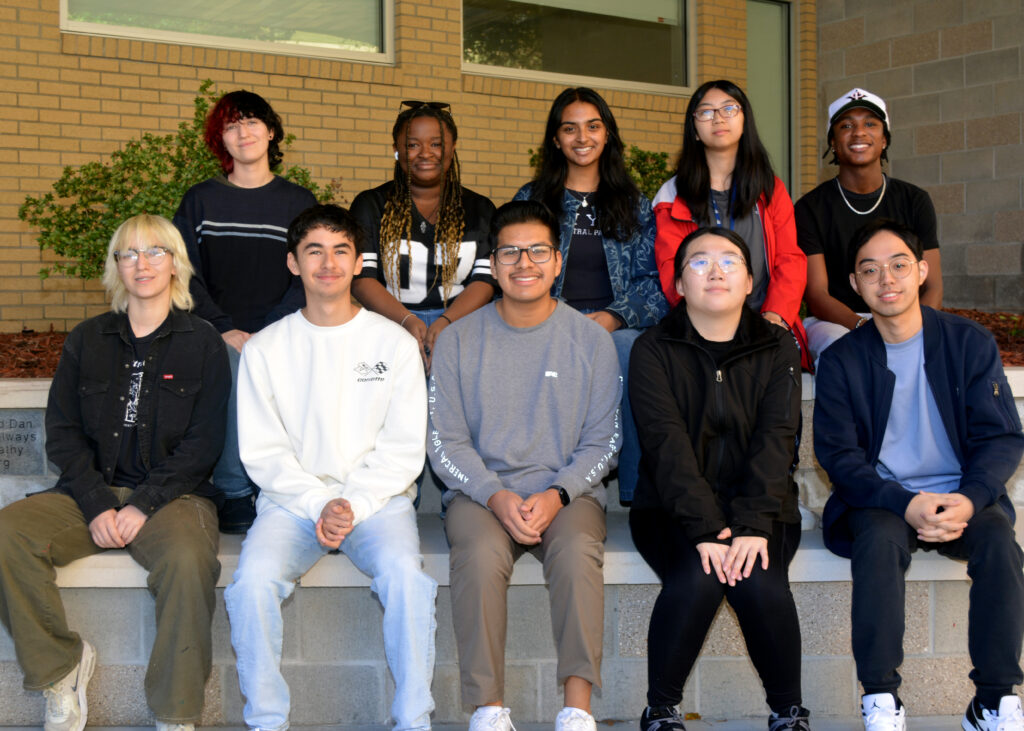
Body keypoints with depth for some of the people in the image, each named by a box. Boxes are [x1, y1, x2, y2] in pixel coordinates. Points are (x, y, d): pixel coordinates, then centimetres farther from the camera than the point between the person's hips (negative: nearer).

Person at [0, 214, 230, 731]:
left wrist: (144, 504, -14)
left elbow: (203, 444, -1)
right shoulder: (87, 340, 14)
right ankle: (60, 666, -7)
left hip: (171, 494, -3)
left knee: (189, 558, -36)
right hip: (90, 491, 3)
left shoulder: (203, 343, 6)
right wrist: (97, 506, -9)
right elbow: (62, 433, 7)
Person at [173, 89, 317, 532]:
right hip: (216, 334, 0)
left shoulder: (299, 203, 13)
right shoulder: (201, 200, 14)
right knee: (235, 371, -33)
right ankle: (234, 495, -24)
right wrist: (225, 330, -11)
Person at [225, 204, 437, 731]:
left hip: (378, 499, -1)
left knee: (405, 575, -30)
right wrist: (319, 504, -12)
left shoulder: (395, 343, 6)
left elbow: (403, 449, 1)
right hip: (291, 500, 1)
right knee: (253, 580, -28)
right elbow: (262, 452, 2)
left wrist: (353, 504, -13)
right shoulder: (264, 349, 7)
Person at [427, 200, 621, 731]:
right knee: (480, 554, -32)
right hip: (480, 492, 0)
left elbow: (601, 443, 5)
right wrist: (497, 496, -14)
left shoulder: (591, 339, 6)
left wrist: (556, 495, -13)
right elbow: (445, 442, 3)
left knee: (578, 551, -32)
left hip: (568, 492, 0)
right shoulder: (459, 340, 6)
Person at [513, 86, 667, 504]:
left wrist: (616, 316, -9)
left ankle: (641, 496, -32)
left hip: (619, 328, 1)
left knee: (635, 351, -37)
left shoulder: (635, 205, 20)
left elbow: (653, 279, 11)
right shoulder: (531, 200, 18)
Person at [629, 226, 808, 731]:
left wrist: (754, 525, -25)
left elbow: (775, 440, -9)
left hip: (761, 510, 1)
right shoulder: (654, 350, 0)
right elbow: (666, 442, -13)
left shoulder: (778, 350, 5)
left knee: (759, 582, -28)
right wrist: (706, 529, -26)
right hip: (673, 510, -1)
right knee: (696, 577, -30)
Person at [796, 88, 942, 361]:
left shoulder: (914, 201, 9)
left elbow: (932, 287, 5)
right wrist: (865, 327, -26)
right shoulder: (811, 208, 1)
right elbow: (816, 296, -6)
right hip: (834, 323, -2)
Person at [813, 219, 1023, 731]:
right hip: (881, 499, -1)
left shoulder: (971, 344, 2)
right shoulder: (841, 361, 0)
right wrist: (906, 504, -22)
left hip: (961, 497, 1)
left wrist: (969, 499, -21)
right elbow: (839, 456, -5)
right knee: (880, 539, -33)